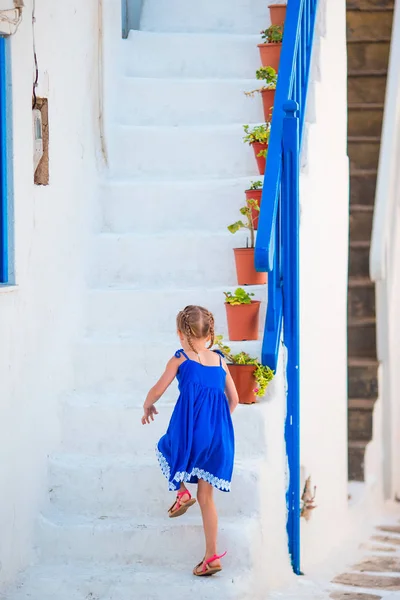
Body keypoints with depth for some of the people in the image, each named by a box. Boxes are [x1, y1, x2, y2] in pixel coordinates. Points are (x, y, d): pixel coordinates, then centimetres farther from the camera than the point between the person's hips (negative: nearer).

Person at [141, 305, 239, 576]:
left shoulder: (180, 358, 3)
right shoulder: (220, 360, 13)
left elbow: (156, 392, 5)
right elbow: (234, 400, 17)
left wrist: (148, 407, 26)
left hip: (189, 428, -4)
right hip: (219, 434, 4)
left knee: (166, 448, 33)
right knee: (206, 498, 11)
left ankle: (182, 492, 11)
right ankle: (212, 556, 7)